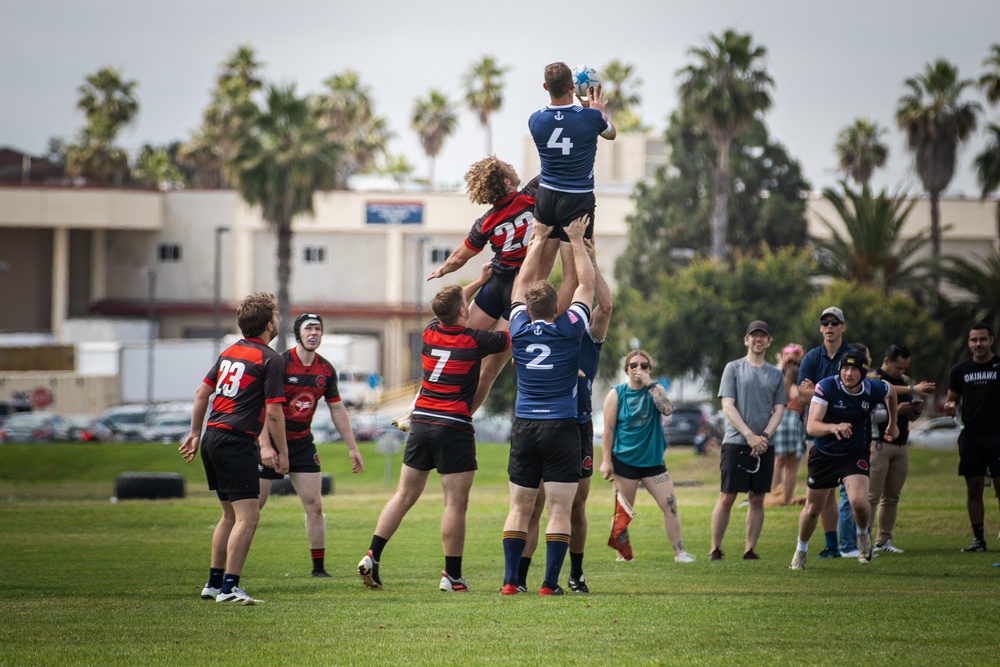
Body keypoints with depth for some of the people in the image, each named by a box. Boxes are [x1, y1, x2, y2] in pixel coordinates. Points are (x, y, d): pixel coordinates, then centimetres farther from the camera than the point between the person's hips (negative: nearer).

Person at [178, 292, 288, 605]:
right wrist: (281, 452, -4)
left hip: (212, 438, 9)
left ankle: (214, 582, 22)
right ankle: (229, 587, -16)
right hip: (236, 441, -9)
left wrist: (195, 433, 25)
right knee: (248, 515, -9)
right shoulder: (270, 359, -9)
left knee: (231, 514, 19)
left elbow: (202, 392, 18)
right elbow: (273, 412, -13)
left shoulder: (230, 351, 15)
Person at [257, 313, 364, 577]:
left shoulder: (326, 370, 3)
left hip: (302, 442, 5)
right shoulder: (280, 363, -15)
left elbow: (337, 409, 12)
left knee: (314, 505, -3)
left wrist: (352, 447, 10)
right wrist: (264, 445, -26)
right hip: (271, 440, -5)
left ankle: (319, 567, 4)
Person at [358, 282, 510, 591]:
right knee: (456, 503, -1)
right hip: (454, 427, -6)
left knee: (404, 495, 12)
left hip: (421, 422, 6)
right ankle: (452, 576, 0)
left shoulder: (430, 332, 5)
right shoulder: (474, 341, -10)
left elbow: (446, 309, 27)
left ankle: (372, 556, 6)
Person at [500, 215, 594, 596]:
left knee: (519, 508, 7)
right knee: (559, 510, -3)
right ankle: (549, 583, -8)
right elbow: (587, 284, 7)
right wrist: (577, 242, 16)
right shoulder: (569, 330, -6)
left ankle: (510, 580, 1)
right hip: (561, 426, -3)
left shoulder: (520, 328, 1)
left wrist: (539, 240, 24)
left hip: (524, 427, 3)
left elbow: (522, 282, 17)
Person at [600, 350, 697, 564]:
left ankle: (679, 552, 4)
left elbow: (667, 409, -16)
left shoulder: (655, 390, 5)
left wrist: (649, 383, -17)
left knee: (670, 505, -3)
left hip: (652, 460, 2)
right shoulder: (617, 394, -1)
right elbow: (608, 429, -3)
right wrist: (606, 461, -9)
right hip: (624, 460, -2)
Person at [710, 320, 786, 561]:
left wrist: (765, 436, -8)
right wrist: (749, 435, -13)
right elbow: (727, 406, -3)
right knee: (726, 498, -6)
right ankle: (715, 548, 1)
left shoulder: (776, 374, 13)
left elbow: (779, 410, 10)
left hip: (764, 446, 3)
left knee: (757, 499, 2)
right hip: (735, 442, -3)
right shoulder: (733, 368, 4)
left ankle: (750, 549, 7)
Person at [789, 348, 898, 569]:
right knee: (812, 510, 9)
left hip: (855, 454, 0)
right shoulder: (826, 387, -26)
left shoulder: (874, 390, -18)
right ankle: (801, 550, 38)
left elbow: (890, 392, 10)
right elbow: (811, 426, -35)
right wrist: (833, 427, -56)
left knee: (859, 501, -23)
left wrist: (893, 424, 22)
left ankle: (863, 534, 11)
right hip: (824, 454, 0)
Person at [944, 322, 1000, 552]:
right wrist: (951, 406, -3)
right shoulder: (960, 371, 12)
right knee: (974, 488, 2)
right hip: (971, 436, 3)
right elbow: (953, 400, 20)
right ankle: (978, 538, 8)